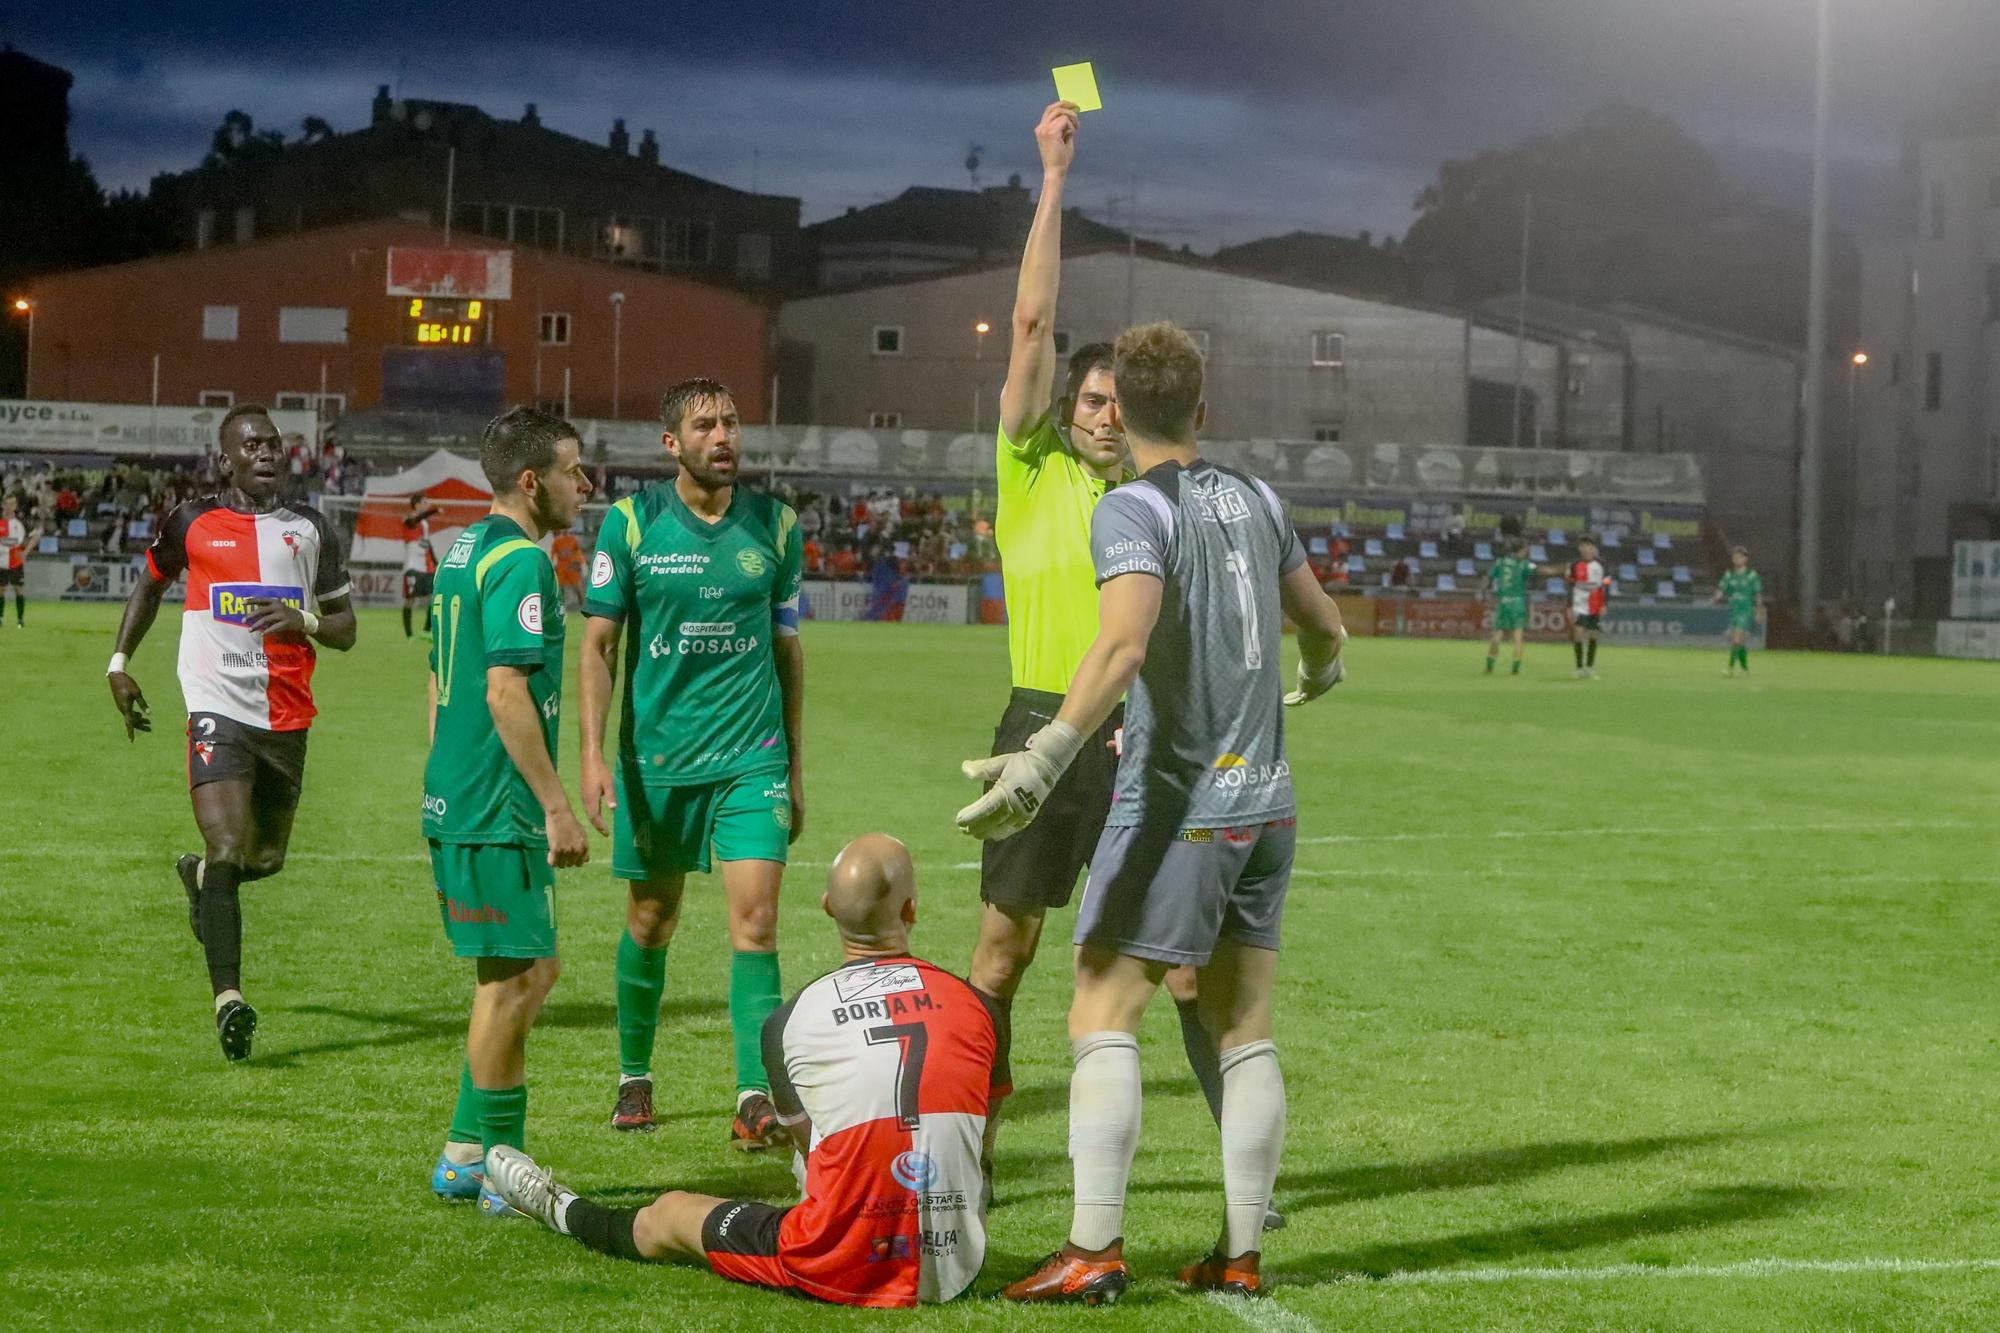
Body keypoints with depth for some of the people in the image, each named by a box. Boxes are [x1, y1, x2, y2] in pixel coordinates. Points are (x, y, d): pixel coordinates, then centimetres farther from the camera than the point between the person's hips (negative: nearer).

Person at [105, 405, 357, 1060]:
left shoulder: (310, 531, 8)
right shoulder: (191, 524, 3)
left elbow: (344, 628, 11)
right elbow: (151, 584, 23)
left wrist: (305, 620, -10)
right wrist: (119, 662, 18)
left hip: (287, 718, 4)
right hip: (218, 711, -4)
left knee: (266, 857, 15)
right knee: (228, 850, -18)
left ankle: (199, 877, 50)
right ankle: (228, 999, -22)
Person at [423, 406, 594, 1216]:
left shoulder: (464, 552, 15)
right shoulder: (519, 561, -15)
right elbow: (505, 692, -22)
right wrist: (557, 807, -20)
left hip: (455, 805, 10)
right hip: (497, 814, -10)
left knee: (527, 973, 15)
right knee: (513, 980, -2)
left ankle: (469, 1156, 18)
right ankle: (485, 1164, 5)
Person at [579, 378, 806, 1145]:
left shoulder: (775, 526, 4)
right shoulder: (630, 523, -2)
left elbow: (787, 649, 12)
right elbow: (598, 643, 0)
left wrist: (795, 766, 13)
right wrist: (593, 754, -9)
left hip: (751, 757, 1)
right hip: (654, 757, -1)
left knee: (755, 919, -12)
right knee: (650, 923, 10)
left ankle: (756, 1096, -13)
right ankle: (635, 1076, 29)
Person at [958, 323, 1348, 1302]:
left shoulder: (1134, 511, -11)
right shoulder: (1254, 500, 10)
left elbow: (1122, 645, -29)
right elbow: (1323, 626, 24)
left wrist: (1047, 756, -36)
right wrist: (1318, 676, 48)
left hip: (1176, 807, -7)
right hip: (1265, 801, 7)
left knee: (1103, 1019, -4)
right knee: (1245, 1034, 9)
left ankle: (1094, 1250, -11)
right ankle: (1240, 1253, 11)